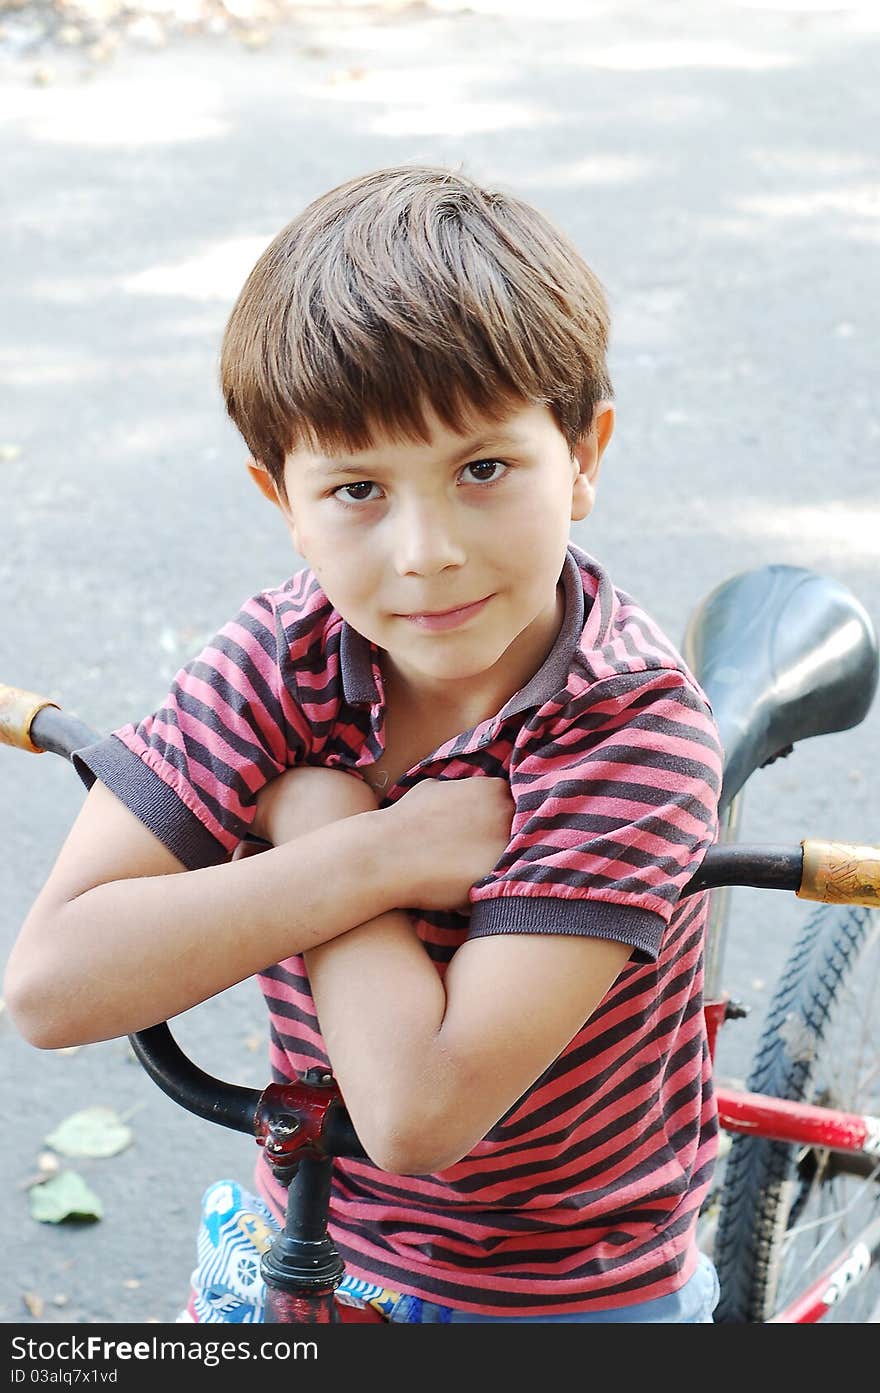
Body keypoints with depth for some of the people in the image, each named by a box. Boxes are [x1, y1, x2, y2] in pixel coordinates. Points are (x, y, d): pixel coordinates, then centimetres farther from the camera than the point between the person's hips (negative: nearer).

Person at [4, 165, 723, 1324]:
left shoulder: (635, 725, -27)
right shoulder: (281, 656, -15)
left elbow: (416, 1108, -34)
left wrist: (315, 813, -24)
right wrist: (381, 857, -29)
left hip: (566, 1295, -3)